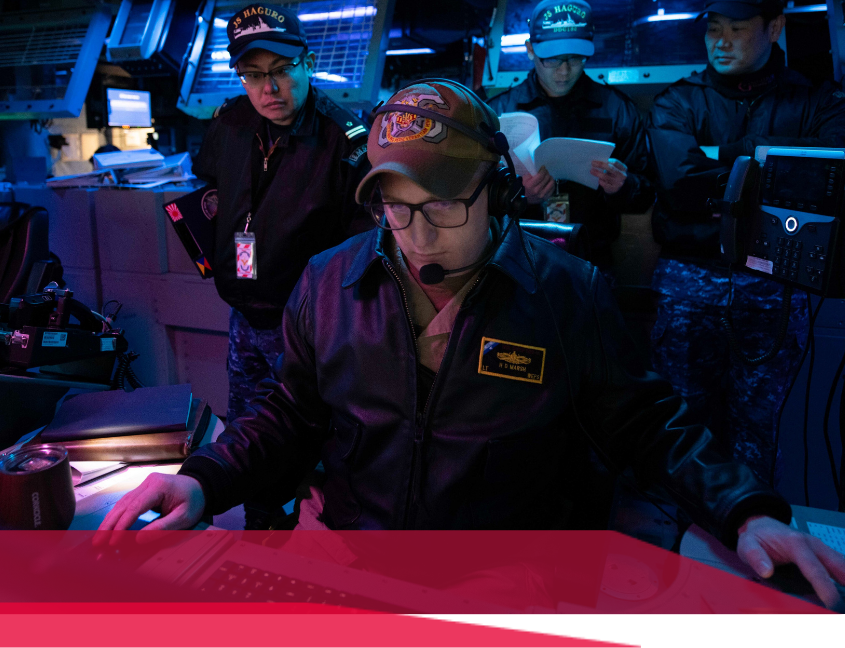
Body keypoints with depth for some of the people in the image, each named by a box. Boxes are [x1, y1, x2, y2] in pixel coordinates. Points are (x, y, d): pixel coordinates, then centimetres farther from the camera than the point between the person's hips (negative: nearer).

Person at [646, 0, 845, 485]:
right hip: (689, 279, 1)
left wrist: (730, 155, -12)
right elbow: (680, 184, -10)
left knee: (754, 427, 3)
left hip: (773, 284, 0)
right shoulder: (678, 104, 9)